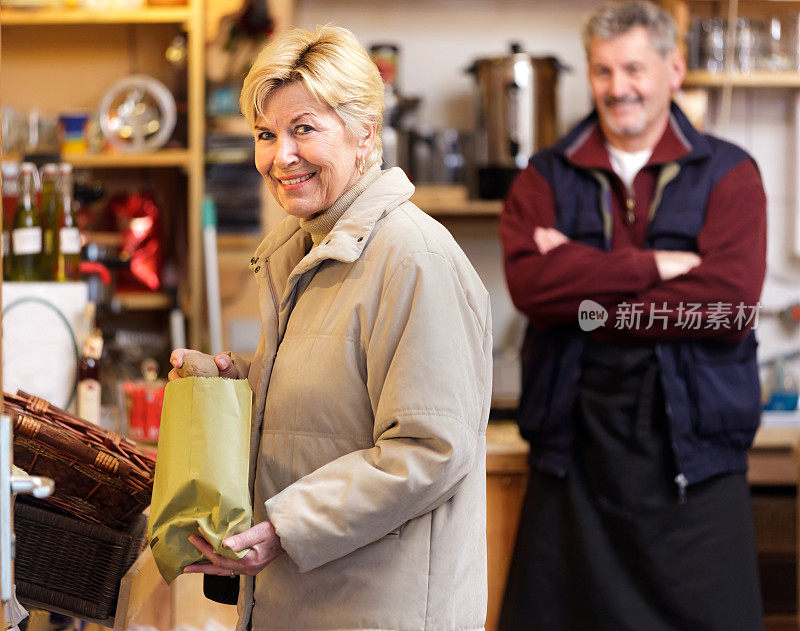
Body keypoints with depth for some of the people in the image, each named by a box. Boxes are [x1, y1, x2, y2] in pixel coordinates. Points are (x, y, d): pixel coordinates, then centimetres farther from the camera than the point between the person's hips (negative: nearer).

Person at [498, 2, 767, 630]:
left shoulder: (728, 174, 4)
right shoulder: (547, 177, 10)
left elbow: (730, 305, -12)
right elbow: (529, 280, -9)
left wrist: (585, 299, -9)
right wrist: (656, 265, -13)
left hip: (691, 443, -1)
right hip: (576, 441, 2)